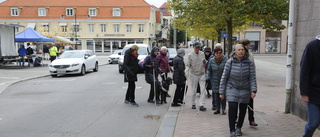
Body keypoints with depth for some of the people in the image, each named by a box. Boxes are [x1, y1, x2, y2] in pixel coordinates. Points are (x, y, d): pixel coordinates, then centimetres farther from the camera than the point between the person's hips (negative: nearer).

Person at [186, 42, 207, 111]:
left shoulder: (202, 53, 6)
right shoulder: (190, 55, -4)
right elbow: (188, 65, -5)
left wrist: (205, 62, -4)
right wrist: (187, 72, -19)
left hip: (202, 74, 2)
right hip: (194, 74, -2)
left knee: (202, 90, -6)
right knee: (194, 91, 7)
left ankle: (201, 105, -6)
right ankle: (193, 104, 22)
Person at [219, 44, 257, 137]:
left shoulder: (249, 62, -3)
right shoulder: (230, 62, -7)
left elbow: (252, 77, -2)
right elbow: (224, 77, -4)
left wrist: (253, 90, -13)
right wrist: (221, 92, -5)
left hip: (244, 90, 2)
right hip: (232, 88, -2)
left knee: (243, 110, 10)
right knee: (232, 108, -16)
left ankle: (239, 128, 33)